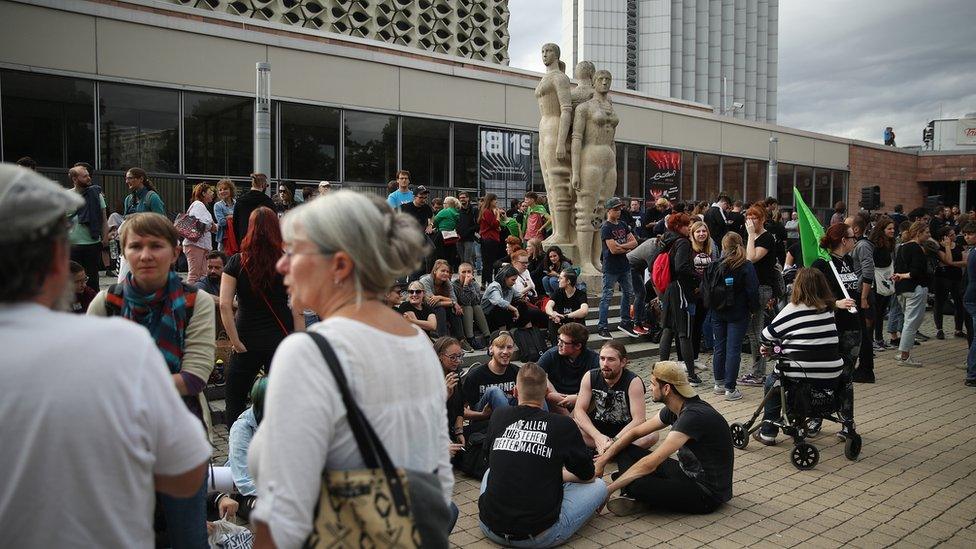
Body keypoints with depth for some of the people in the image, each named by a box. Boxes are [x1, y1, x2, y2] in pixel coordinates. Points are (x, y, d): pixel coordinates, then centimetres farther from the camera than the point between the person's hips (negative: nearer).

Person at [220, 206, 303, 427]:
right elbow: (298, 311, -7)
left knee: (234, 403, 16)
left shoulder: (236, 262, -3)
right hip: (281, 340, 0)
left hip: (248, 341, 0)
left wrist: (236, 342, -7)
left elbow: (225, 305, -11)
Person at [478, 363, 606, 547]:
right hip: (539, 535, -4)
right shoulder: (564, 425, -7)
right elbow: (588, 476, 7)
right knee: (599, 485, 14)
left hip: (490, 528, 4)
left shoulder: (498, 418, 2)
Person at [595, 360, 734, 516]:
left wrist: (608, 489, -26)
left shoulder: (694, 416, -27)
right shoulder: (674, 409, 3)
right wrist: (602, 460, 0)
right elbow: (636, 432, 12)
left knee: (635, 485, -35)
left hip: (708, 494, -10)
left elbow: (651, 463, -30)